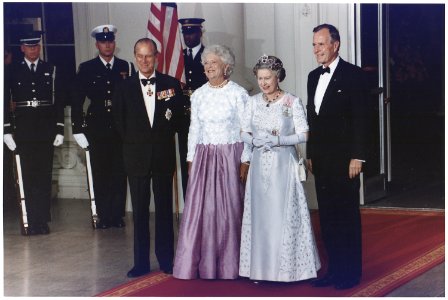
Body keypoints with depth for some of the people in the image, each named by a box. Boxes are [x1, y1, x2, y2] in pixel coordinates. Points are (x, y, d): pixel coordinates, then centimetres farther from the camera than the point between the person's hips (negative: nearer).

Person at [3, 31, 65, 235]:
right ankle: (30, 221, 3)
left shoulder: (50, 70, 8)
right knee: (26, 175, -1)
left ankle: (43, 220, 7)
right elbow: (6, 101, 3)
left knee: (44, 174, 2)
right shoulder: (13, 71, 5)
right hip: (23, 129, -1)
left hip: (46, 128, 1)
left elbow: (58, 101, 7)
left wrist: (59, 129, 1)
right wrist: (7, 130, -5)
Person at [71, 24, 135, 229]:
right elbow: (77, 101, 4)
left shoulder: (127, 68, 7)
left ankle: (117, 215, 10)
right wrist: (78, 129, -3)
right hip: (97, 130, 0)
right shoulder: (86, 69, 5)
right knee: (100, 174, 2)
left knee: (120, 174, 1)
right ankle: (103, 216, 10)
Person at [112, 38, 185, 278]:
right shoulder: (124, 88, 3)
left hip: (163, 156, 0)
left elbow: (178, 117, 4)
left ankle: (166, 260, 13)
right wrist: (133, 143, 2)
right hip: (136, 156, 0)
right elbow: (120, 122, 6)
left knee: (165, 209, 6)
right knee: (139, 211, 4)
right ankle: (141, 262, 10)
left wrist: (164, 137, -7)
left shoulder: (171, 85, 2)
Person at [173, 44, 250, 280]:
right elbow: (194, 129, 14)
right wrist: (191, 160, 9)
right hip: (203, 157, 4)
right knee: (200, 208, 0)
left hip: (230, 156, -4)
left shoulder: (238, 94, -2)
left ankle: (229, 265, 9)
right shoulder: (198, 95, 11)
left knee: (229, 208, -1)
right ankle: (202, 264, 8)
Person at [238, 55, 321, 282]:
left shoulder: (292, 102, -5)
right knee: (260, 213, 4)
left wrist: (277, 140, -17)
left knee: (284, 214, -4)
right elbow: (244, 133, 9)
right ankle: (262, 266, 12)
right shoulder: (253, 102, 8)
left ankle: (287, 266, 6)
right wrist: (254, 140, -13)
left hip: (283, 164, -4)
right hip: (260, 165, 4)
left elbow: (304, 135, -6)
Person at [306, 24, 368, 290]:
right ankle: (334, 270, 18)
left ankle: (351, 272, 9)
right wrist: (311, 154, 13)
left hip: (344, 159, -7)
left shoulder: (353, 74, -7)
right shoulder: (314, 76, 13)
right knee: (327, 216, 10)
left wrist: (357, 157, -15)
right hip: (321, 160, 7)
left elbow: (361, 118, -11)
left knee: (348, 216, 0)